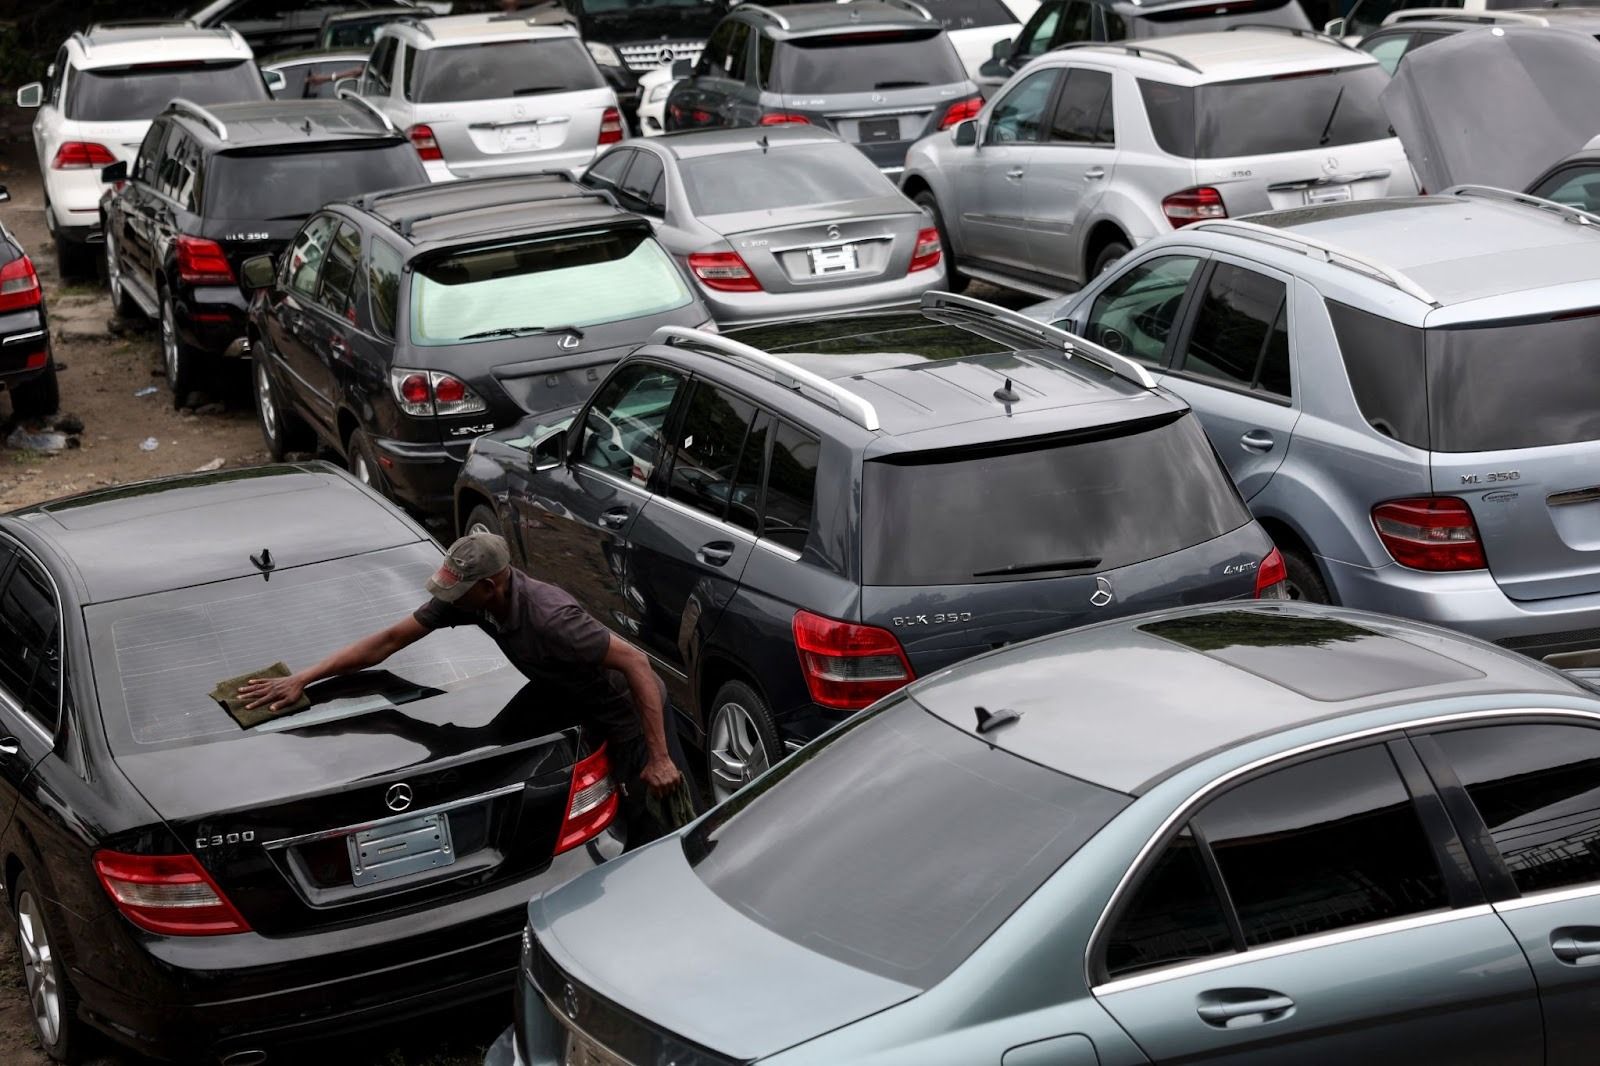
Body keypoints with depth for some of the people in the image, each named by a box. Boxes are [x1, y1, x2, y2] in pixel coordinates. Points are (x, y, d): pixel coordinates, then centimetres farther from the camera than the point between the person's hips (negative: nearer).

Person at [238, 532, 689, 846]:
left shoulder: (550, 617, -40)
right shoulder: (467, 600, -16)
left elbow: (636, 662, -38)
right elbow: (388, 640, -10)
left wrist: (658, 758, -38)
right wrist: (302, 678, -13)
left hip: (627, 713, -8)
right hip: (566, 701, 8)